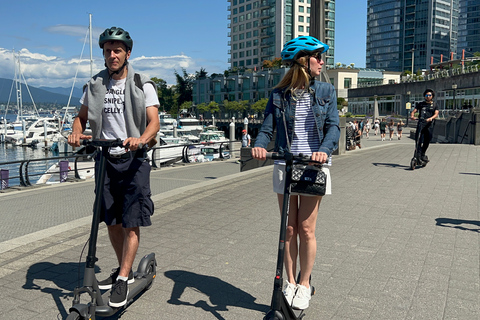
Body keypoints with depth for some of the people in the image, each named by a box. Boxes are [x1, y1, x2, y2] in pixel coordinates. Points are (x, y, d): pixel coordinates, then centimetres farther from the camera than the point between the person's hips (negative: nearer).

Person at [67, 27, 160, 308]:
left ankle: (123, 279, 3)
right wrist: (77, 132, -5)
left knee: (132, 222, -6)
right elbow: (82, 116, 17)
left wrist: (141, 139, -33)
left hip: (134, 159, -4)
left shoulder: (143, 85, -3)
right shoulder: (95, 85, 9)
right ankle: (125, 269, 28)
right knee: (112, 222, 11)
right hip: (105, 158, 4)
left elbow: (154, 122, -12)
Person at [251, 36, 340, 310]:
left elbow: (333, 126, -6)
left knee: (306, 230, 1)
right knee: (289, 228, 8)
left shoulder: (326, 92, 5)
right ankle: (290, 283, 23)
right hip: (285, 166, 1)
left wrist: (324, 149, -26)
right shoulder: (279, 95, 5)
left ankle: (305, 285, 20)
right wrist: (260, 146, -24)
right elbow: (267, 128, -2)